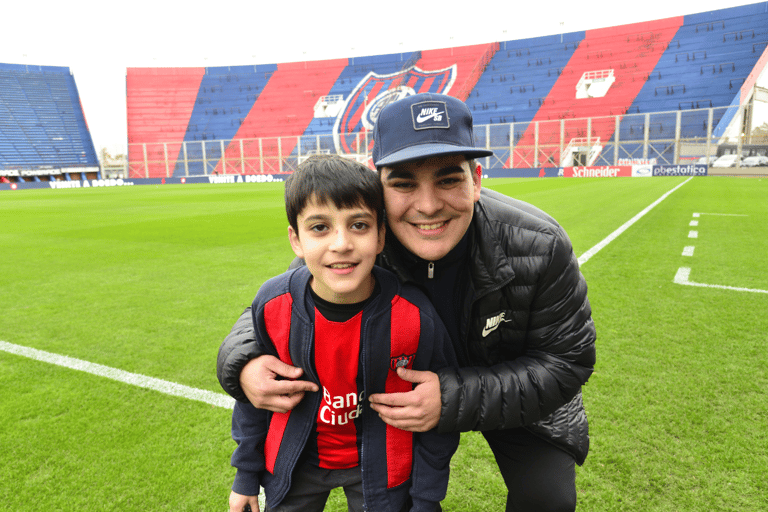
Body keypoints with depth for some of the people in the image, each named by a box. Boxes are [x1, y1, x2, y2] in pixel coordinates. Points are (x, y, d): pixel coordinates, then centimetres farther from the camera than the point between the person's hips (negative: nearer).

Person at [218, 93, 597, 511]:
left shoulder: (539, 245, -32)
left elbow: (567, 361, -24)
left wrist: (458, 399, -37)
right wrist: (244, 362, -37)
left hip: (516, 390, 0)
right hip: (403, 386, 1)